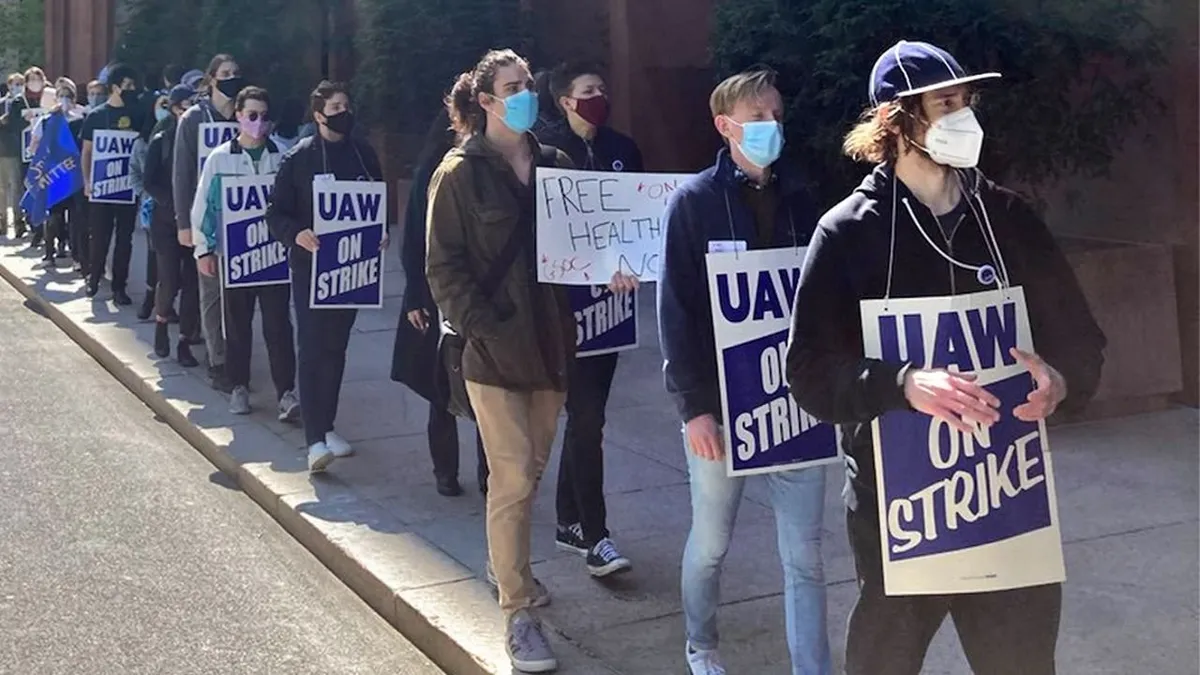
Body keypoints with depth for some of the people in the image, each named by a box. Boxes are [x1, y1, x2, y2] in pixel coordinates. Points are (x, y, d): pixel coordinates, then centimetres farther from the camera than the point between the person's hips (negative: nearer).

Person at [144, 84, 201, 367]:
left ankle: (185, 341, 7)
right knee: (170, 280, -6)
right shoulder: (161, 141, -1)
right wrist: (172, 204, -18)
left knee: (192, 281, -2)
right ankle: (162, 322, 24)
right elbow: (149, 182, -5)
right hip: (167, 220, -2)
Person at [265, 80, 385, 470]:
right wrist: (296, 234, -25)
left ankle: (327, 428, 25)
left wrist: (381, 233, -6)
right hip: (311, 266, -4)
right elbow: (276, 214, -5)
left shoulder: (364, 154, 6)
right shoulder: (299, 158, -5)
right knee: (313, 349, -8)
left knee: (336, 347, 13)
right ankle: (315, 440, -10)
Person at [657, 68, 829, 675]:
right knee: (711, 541, 13)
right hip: (721, 402, -3)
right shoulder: (694, 201, -4)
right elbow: (675, 310, -8)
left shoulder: (798, 198, 7)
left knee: (804, 553, 4)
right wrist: (694, 405, -13)